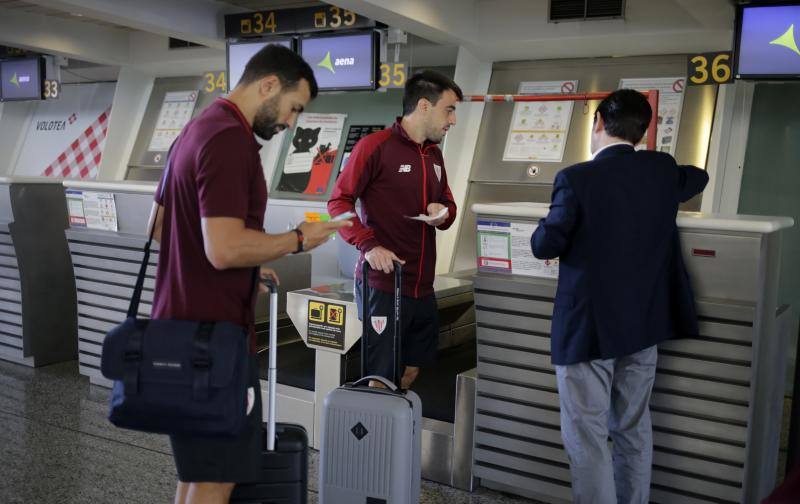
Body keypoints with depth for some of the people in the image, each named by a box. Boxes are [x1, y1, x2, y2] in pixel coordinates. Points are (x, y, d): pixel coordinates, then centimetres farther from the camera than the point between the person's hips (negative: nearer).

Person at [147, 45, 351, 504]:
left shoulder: (200, 128, 14)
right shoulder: (230, 139, -19)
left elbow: (160, 222, 23)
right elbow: (225, 248, -28)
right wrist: (298, 239, -12)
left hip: (185, 323, 10)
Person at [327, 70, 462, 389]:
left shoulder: (434, 154, 14)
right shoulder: (376, 146, -8)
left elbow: (447, 203, 24)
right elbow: (339, 202, -10)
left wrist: (443, 213, 0)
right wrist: (369, 245, -22)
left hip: (422, 287, 8)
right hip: (382, 284, -7)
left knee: (411, 370, 16)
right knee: (380, 379, -1)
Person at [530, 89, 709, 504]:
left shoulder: (577, 178, -16)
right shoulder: (662, 170, 2)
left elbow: (545, 246, -12)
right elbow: (698, 178, 25)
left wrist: (545, 226, 10)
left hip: (588, 327, -6)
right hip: (642, 323, 6)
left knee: (586, 437, 3)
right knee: (634, 429, 18)